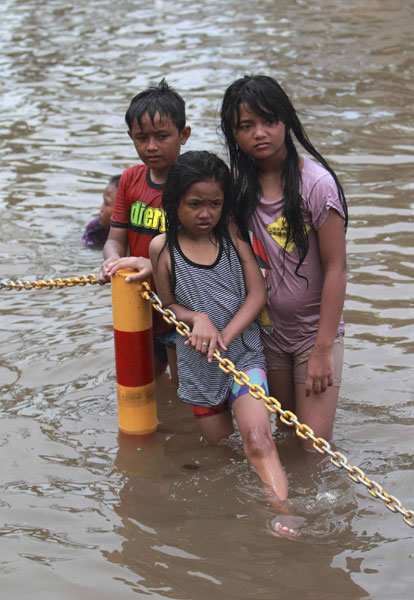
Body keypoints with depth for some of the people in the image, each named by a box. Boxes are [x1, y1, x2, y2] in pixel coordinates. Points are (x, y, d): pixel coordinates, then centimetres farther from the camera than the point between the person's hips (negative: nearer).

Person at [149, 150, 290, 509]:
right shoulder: (163, 247, -4)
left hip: (244, 353, -2)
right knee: (219, 446, 13)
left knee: (257, 440, -20)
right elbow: (168, 304, 5)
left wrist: (224, 336, -17)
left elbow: (257, 294, -5)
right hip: (198, 364, 2)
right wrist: (198, 319, -17)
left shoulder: (232, 234, -2)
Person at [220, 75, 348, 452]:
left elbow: (336, 269, -16)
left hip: (315, 327, -4)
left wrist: (323, 350, -16)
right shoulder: (237, 184, -3)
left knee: (314, 447, -8)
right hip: (267, 329, 4)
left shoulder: (316, 183, -17)